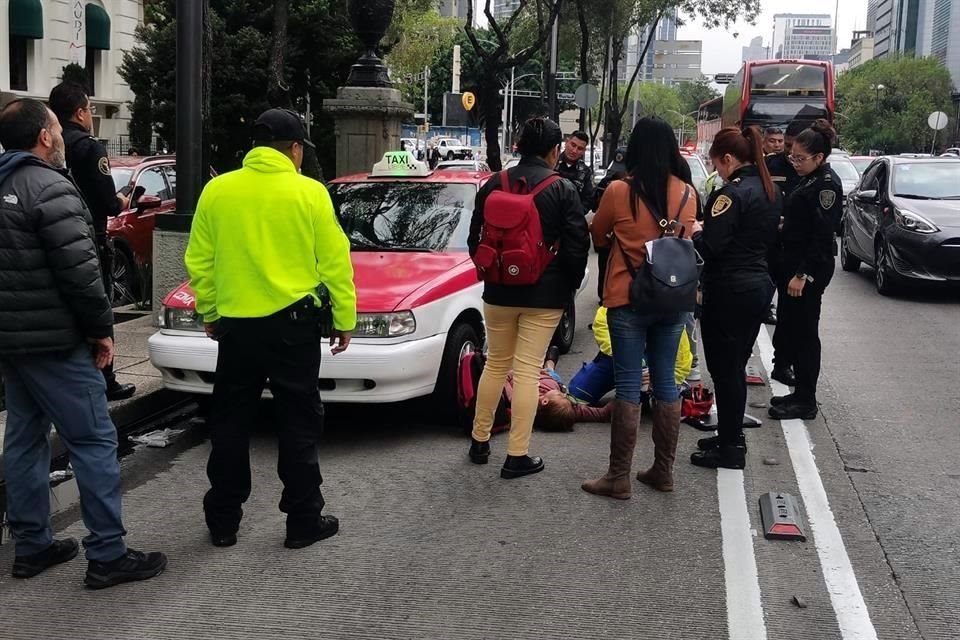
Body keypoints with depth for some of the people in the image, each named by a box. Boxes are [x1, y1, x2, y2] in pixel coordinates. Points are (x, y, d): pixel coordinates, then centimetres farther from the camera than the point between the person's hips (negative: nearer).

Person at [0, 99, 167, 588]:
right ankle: (108, 555, -2)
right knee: (93, 442, -5)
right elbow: (78, 271, -20)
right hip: (53, 341, -9)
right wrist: (101, 328, -10)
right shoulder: (50, 188, -15)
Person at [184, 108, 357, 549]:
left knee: (230, 424, 13)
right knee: (299, 425, 8)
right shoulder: (309, 192, -8)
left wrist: (209, 313, 16)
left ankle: (223, 521, 20)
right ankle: (303, 521, 13)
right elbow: (335, 262, -6)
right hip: (293, 323, -3)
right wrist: (344, 319, 3)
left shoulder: (217, 190, 0)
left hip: (236, 324, 3)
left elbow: (199, 262, 4)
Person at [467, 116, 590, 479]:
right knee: (527, 371, 0)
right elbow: (577, 245, -9)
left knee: (495, 365, 18)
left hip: (499, 291, 3)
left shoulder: (494, 185, 1)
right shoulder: (563, 190, -9)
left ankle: (479, 441, 26)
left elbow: (475, 239, 8)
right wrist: (570, 284, 7)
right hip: (545, 295, -3)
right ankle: (517, 456, 3)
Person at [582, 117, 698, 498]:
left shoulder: (619, 191, -11)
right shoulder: (686, 194, 0)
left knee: (628, 385, -1)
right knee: (665, 384, 11)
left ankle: (619, 477, 2)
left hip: (628, 299, -4)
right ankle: (663, 471, 19)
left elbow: (598, 237, 4)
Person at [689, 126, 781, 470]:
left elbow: (710, 247, -22)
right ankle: (731, 436, 29)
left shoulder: (732, 193, -18)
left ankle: (730, 448, 9)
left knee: (724, 368, 1)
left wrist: (694, 232, -1)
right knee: (736, 366, 18)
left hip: (729, 291, -9)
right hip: (759, 284, 9)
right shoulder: (771, 191, 10)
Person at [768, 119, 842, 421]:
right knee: (790, 328, 14)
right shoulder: (811, 180, 14)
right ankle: (800, 393, 24)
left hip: (811, 267, -10)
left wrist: (803, 274, -22)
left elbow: (822, 235, -20)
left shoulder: (827, 184, -15)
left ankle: (806, 402, 6)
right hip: (796, 262, 10)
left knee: (804, 332, -3)